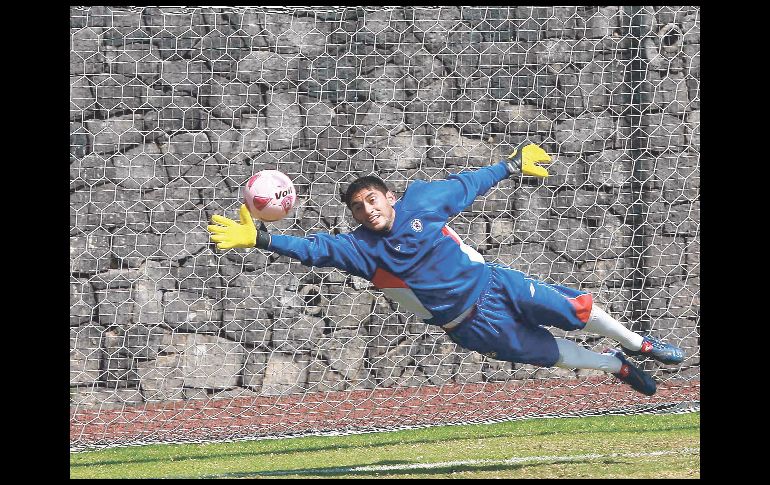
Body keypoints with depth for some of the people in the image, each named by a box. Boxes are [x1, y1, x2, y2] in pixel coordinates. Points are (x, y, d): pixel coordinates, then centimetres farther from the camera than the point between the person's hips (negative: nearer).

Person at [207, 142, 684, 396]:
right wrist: (260, 239, -40)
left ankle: (636, 343, 32)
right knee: (552, 353, 6)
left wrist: (512, 165, 13)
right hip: (472, 324, -1)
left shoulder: (421, 200, -11)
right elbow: (314, 248, -26)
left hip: (493, 283, 1)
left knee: (576, 308, 4)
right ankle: (618, 366, 31)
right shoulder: (360, 249, -15)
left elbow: (466, 184, 4)